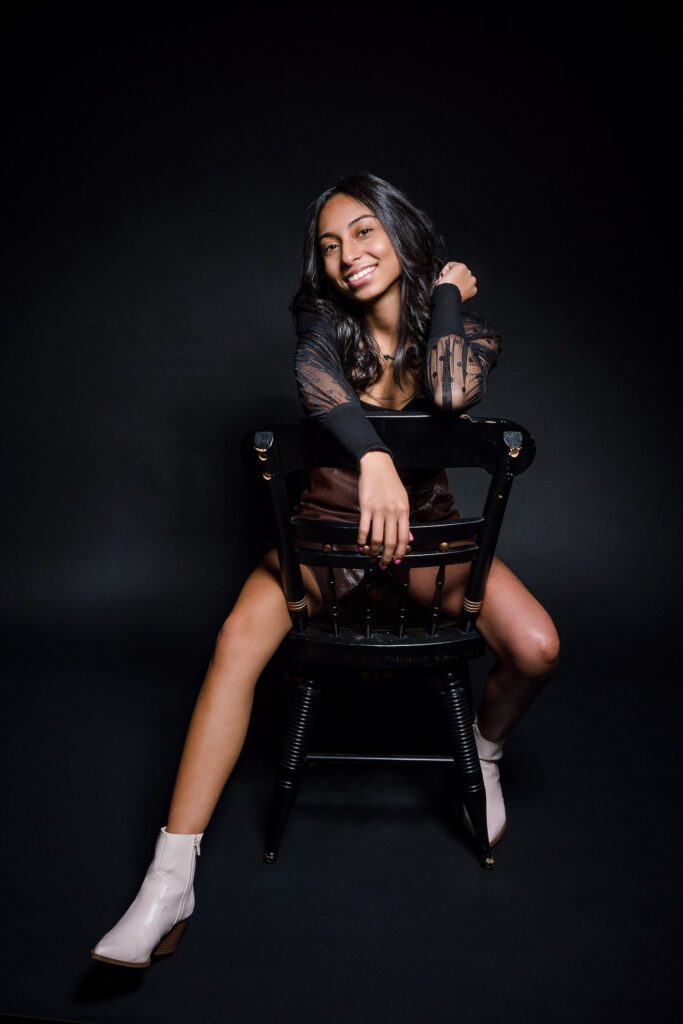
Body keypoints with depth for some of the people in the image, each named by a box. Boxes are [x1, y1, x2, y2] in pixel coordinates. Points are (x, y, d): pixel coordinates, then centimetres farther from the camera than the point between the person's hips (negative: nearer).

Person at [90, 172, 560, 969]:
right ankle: (169, 883, -24)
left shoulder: (463, 329, -5)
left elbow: (455, 393, -30)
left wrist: (449, 293, -15)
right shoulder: (324, 323, -4)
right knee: (239, 637, -29)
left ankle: (483, 749, 13)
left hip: (421, 524, 1)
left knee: (536, 648, -24)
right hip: (327, 521, 0)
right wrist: (374, 457, -45)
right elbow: (316, 379, -28)